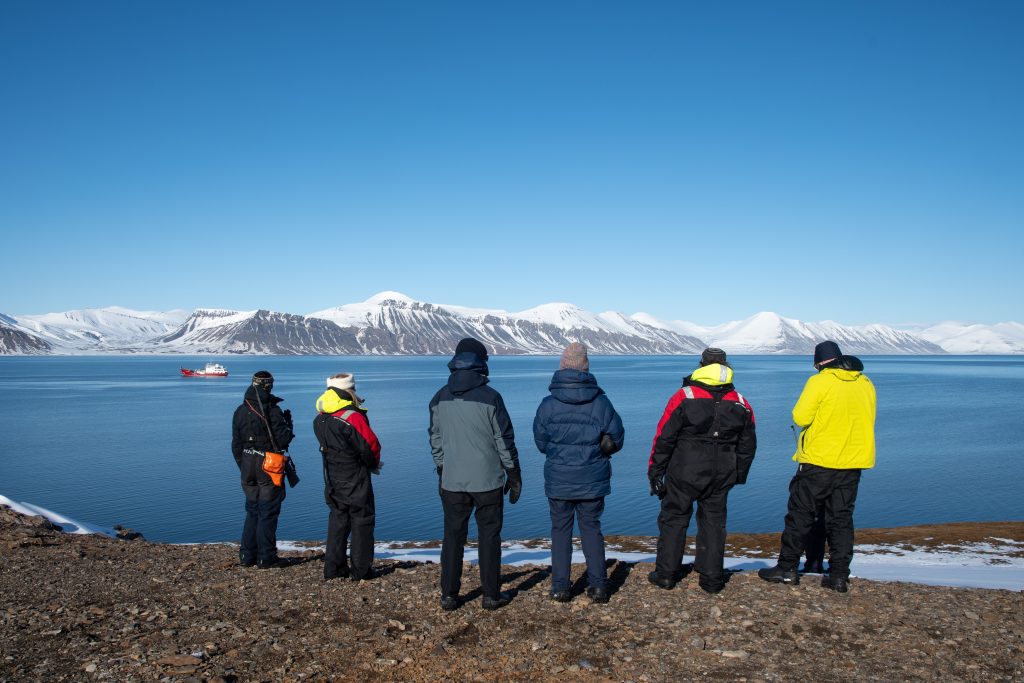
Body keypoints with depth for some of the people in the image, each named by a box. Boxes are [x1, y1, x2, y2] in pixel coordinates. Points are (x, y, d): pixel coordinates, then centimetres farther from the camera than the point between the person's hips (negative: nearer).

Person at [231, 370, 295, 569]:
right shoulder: (273, 411, -14)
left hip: (248, 468, 6)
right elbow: (283, 440, -15)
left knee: (252, 511, 17)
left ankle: (247, 556, 19)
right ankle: (266, 558, 5)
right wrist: (288, 423, 2)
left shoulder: (240, 411, 5)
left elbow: (236, 444, 11)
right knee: (268, 512, 1)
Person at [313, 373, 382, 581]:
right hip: (356, 480, -6)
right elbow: (371, 445, -18)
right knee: (362, 521, 5)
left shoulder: (320, 420, 3)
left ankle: (333, 568, 18)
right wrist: (373, 464, 5)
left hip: (333, 479, 6)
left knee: (337, 520, 16)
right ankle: (361, 570, 9)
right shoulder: (353, 417, -20)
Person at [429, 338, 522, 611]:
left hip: (452, 482, 3)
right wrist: (514, 476, 2)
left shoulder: (439, 399, 1)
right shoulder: (490, 397, -11)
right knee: (489, 537, 8)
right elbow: (504, 441, -7)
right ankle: (491, 595, 14)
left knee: (452, 537, 11)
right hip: (487, 481, -3)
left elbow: (435, 441, 9)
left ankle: (449, 596, 16)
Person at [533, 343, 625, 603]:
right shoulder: (601, 402, -8)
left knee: (560, 530, 11)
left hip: (558, 481, 0)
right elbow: (616, 440, 0)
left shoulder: (548, 404, -8)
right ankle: (598, 585, 14)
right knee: (591, 528, 14)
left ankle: (560, 587, 15)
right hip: (593, 481, 1)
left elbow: (541, 442, 2)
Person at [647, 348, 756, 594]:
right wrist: (739, 475, 24)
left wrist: (655, 472, -2)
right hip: (721, 476, 3)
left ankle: (666, 574, 14)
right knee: (713, 523, 14)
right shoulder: (740, 403, 4)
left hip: (684, 472, -3)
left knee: (673, 519, 9)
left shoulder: (683, 397, -9)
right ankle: (712, 578, 17)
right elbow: (748, 445, 12)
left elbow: (664, 438, -9)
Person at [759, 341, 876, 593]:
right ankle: (839, 575, 12)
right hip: (854, 462, 5)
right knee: (841, 518, 12)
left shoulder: (820, 382, -12)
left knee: (800, 514, 5)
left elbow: (800, 418, -14)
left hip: (819, 461, -5)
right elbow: (866, 421, 14)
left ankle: (787, 568, 10)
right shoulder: (866, 384, 6)